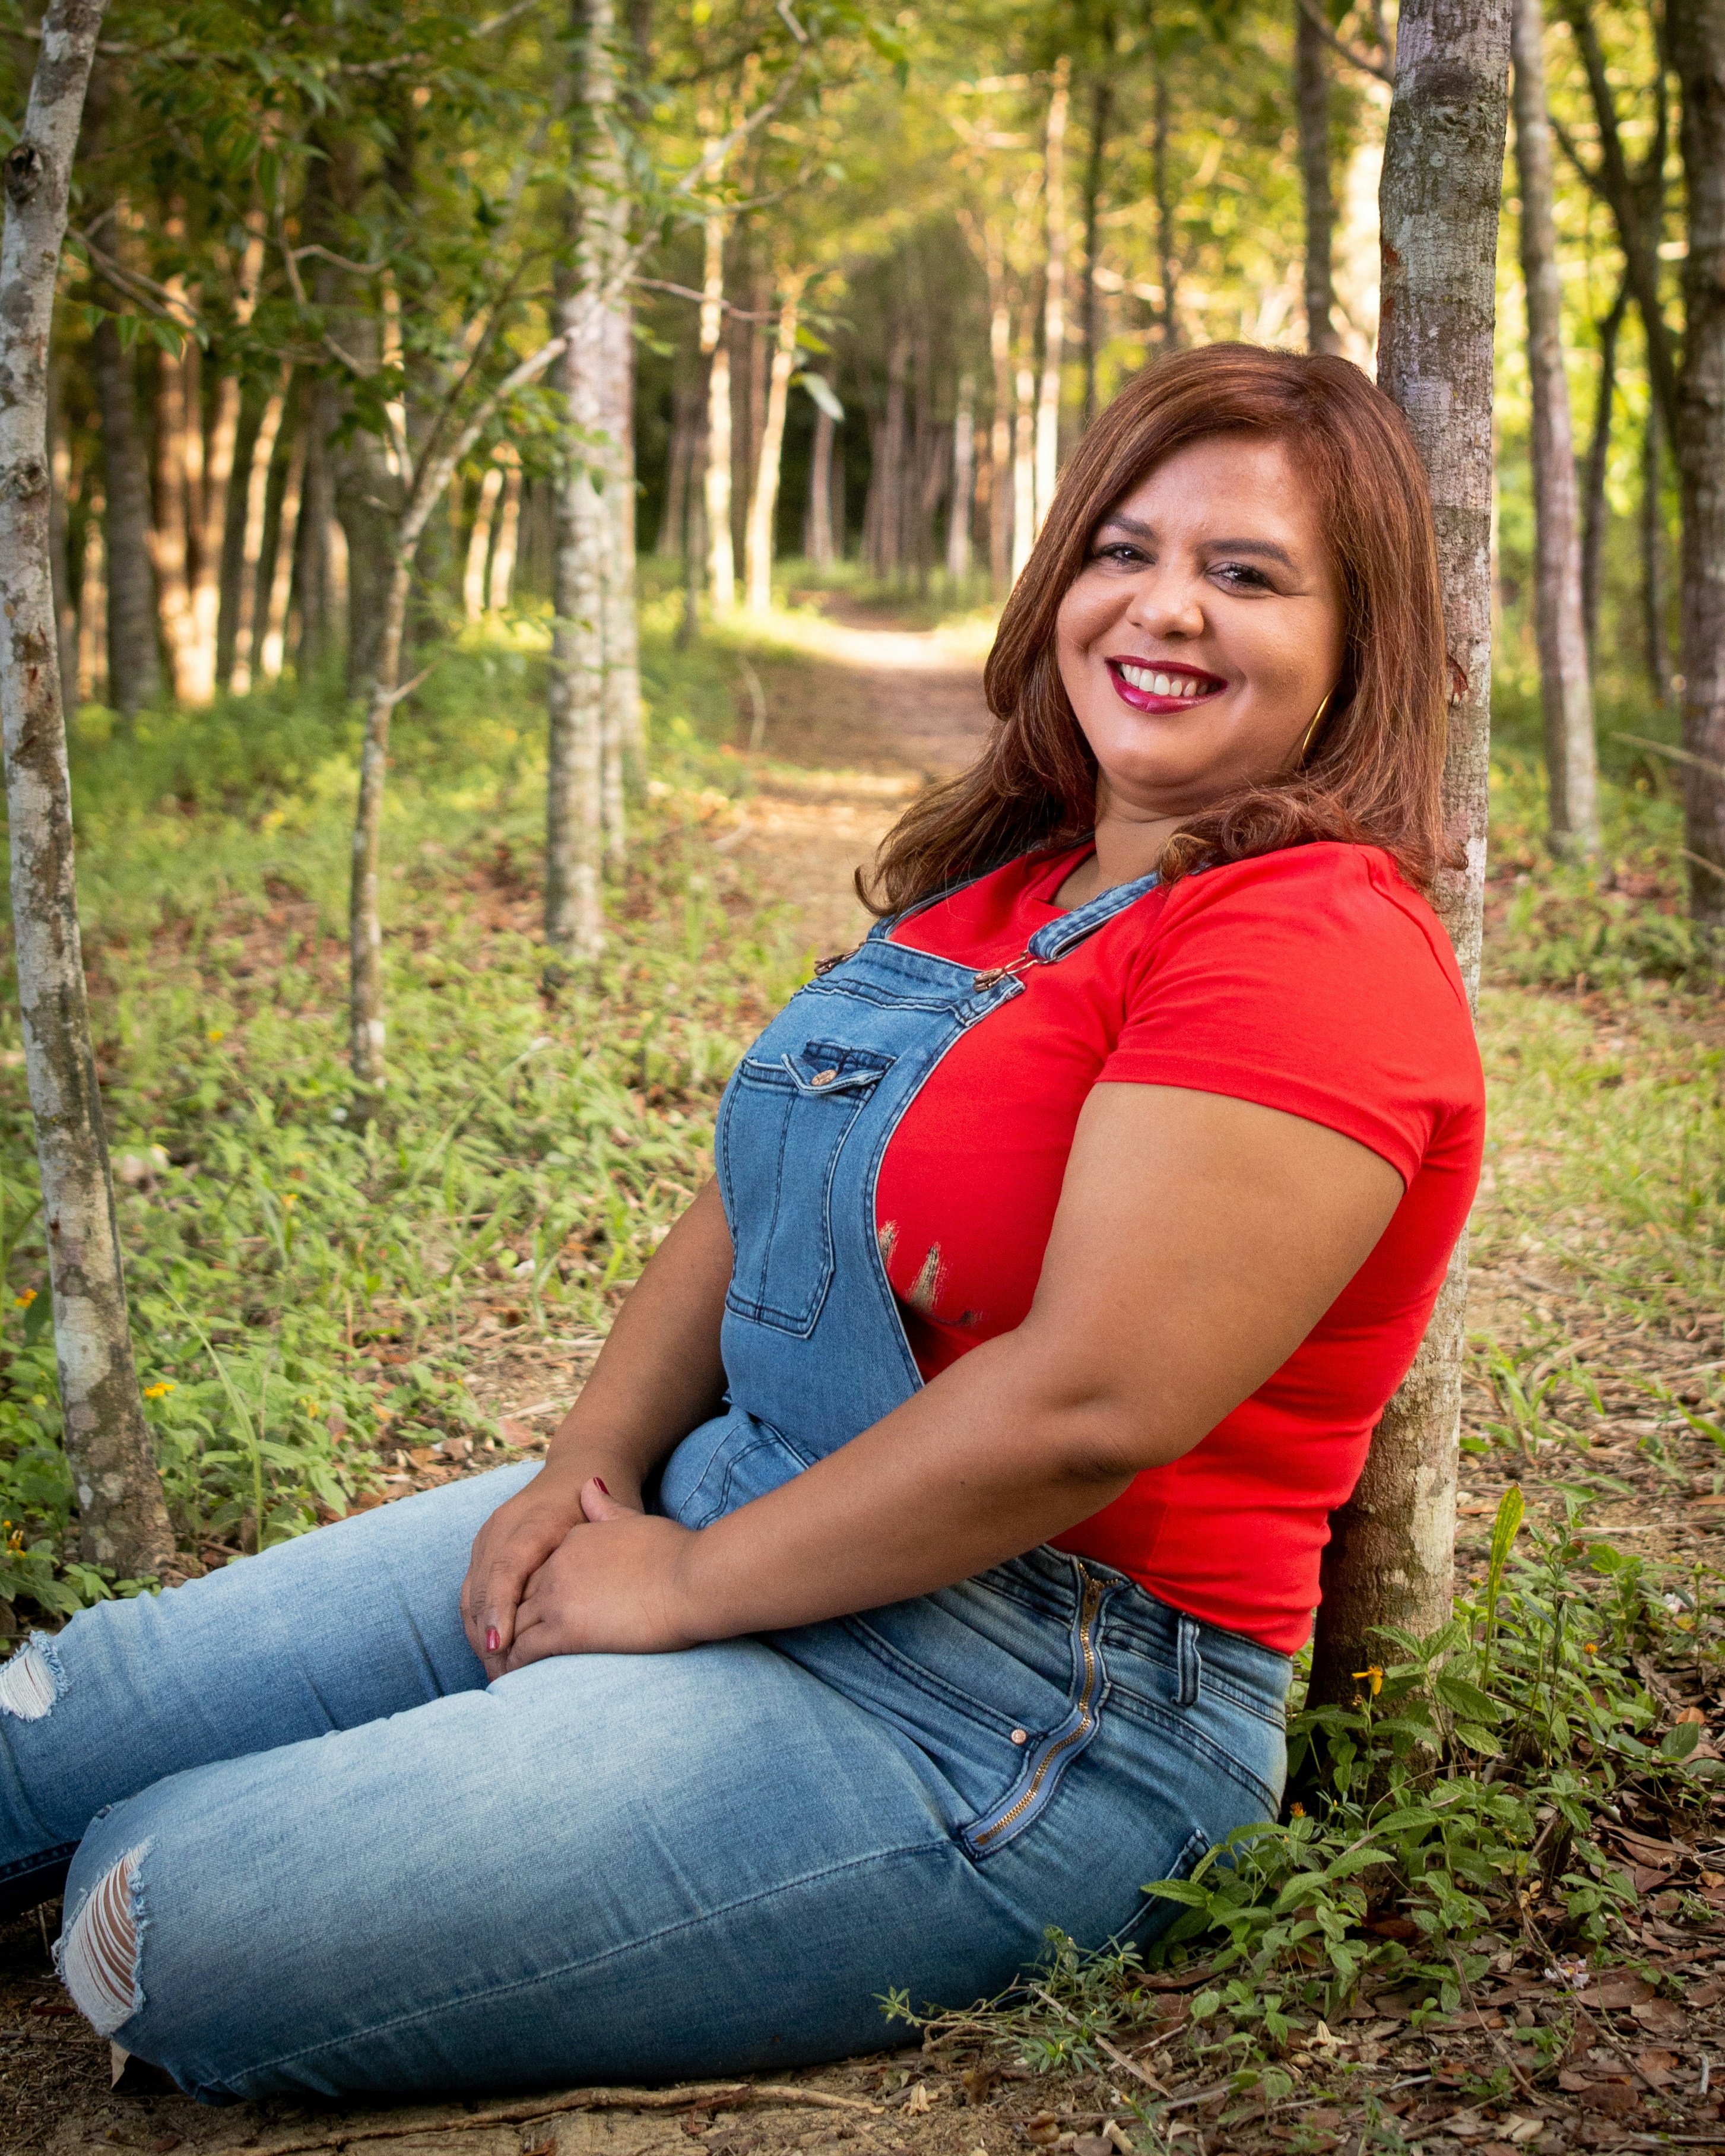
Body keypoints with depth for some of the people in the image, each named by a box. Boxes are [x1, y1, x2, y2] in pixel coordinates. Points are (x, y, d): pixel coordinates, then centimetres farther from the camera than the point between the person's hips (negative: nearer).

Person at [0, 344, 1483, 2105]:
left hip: (1018, 1704, -8)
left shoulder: (1320, 944, -18)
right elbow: (754, 1198, 14)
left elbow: (1092, 1399, -26)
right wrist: (592, 1466, -2)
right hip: (720, 1503, 8)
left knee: (163, 1926, -12)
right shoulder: (996, 883, 11)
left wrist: (684, 1583, -16)